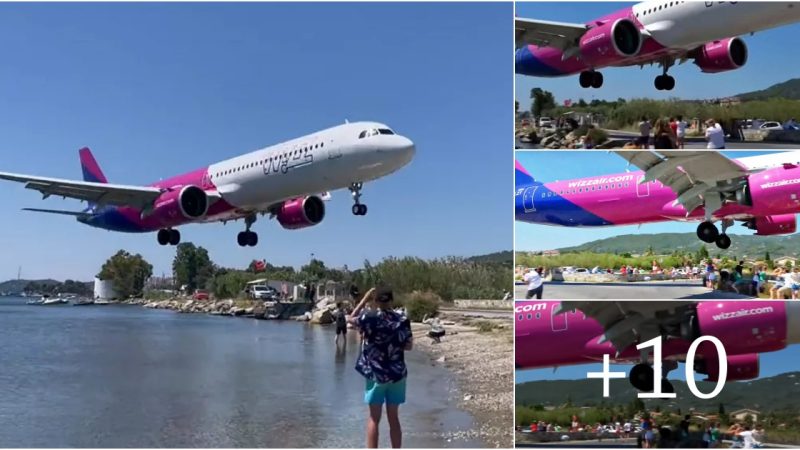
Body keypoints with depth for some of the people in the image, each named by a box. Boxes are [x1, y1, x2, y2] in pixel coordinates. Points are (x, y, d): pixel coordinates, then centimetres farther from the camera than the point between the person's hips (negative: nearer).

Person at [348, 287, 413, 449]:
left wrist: (365, 299, 10)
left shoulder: (369, 317, -10)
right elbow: (409, 345, 5)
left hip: (376, 374, -3)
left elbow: (350, 319, 9)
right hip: (397, 374, 3)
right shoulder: (402, 320, -2)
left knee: (374, 419, 3)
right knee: (394, 418, 11)